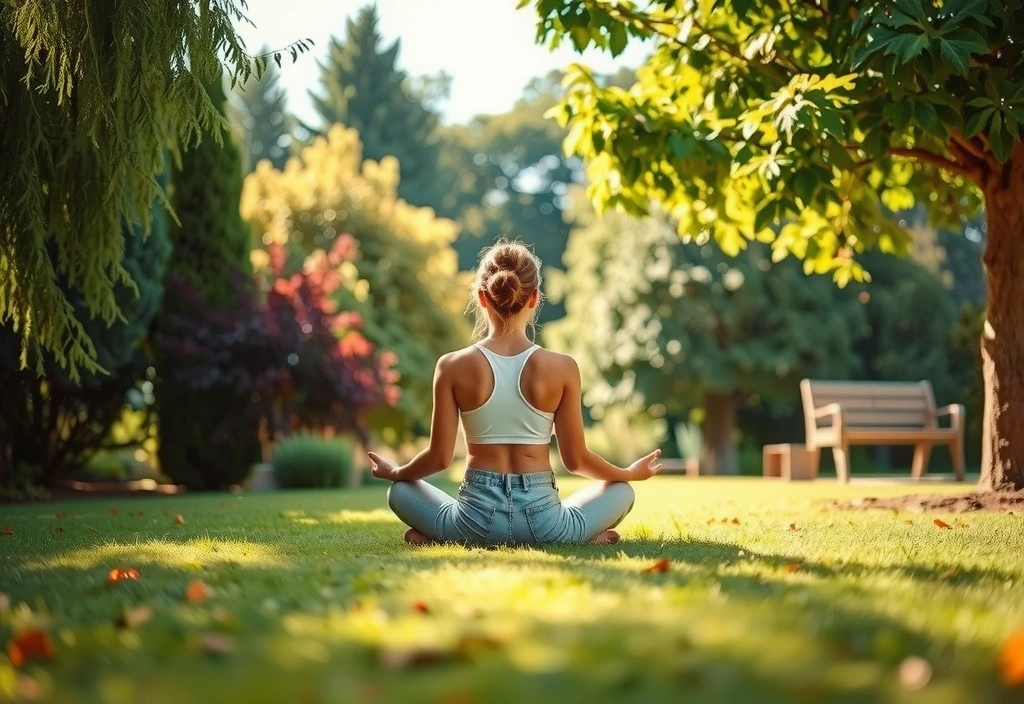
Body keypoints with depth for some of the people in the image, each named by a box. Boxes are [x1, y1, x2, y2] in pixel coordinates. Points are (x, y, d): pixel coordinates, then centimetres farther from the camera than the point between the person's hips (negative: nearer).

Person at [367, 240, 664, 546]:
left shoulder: (453, 367, -7)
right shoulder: (562, 368, -8)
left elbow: (439, 457, -3)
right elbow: (575, 459, -1)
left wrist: (394, 472, 19)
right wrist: (631, 473, 18)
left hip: (476, 518, 0)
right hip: (541, 519, 0)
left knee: (400, 490, 30)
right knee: (621, 491, 28)